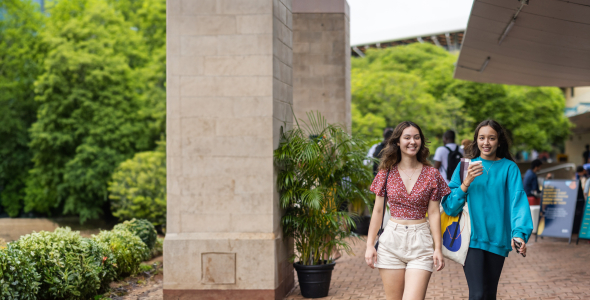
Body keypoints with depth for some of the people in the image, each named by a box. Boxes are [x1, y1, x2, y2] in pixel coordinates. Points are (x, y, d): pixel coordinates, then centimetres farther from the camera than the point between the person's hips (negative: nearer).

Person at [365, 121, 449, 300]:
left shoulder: (431, 174, 2)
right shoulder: (387, 172, 5)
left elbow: (434, 213, 2)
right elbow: (378, 210, 7)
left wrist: (438, 248, -3)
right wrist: (370, 245, 3)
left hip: (421, 241, -1)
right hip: (392, 240, 1)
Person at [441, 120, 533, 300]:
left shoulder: (509, 168, 1)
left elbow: (518, 200, -11)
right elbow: (449, 207, 0)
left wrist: (519, 233, -27)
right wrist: (466, 183, -16)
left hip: (497, 239, 1)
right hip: (472, 238, -1)